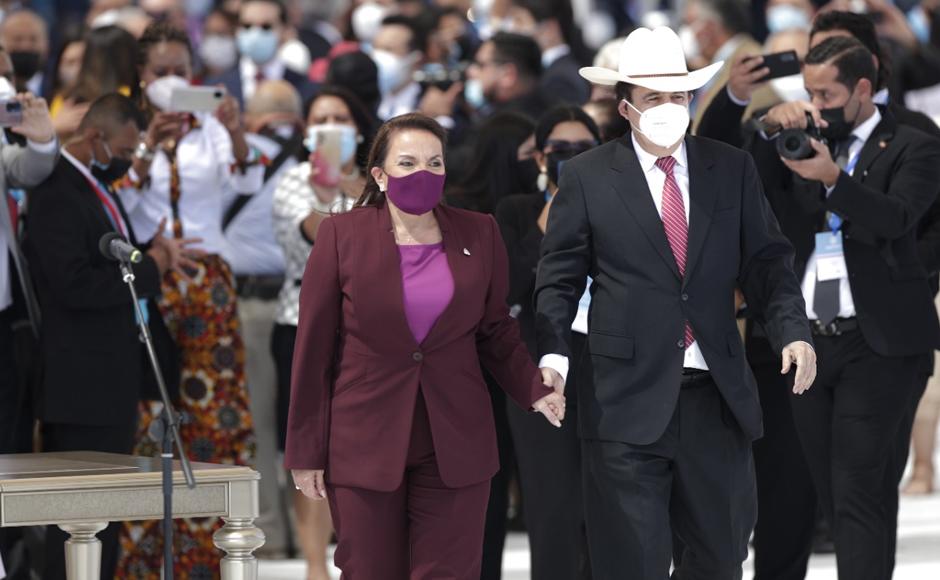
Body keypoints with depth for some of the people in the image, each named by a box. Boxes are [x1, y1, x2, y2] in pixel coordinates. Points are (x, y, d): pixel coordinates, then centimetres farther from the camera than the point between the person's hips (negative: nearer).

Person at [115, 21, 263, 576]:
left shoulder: (211, 130, 7)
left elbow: (249, 182, -9)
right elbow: (118, 202, -10)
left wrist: (237, 135, -27)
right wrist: (150, 146, -21)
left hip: (208, 283, 2)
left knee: (218, 419, -2)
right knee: (144, 421, -5)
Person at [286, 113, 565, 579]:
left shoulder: (478, 234, 6)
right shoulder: (342, 235, -1)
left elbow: (496, 331, 14)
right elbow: (313, 348, 1)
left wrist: (534, 390, -5)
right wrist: (306, 452, 1)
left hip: (455, 445, 2)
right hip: (365, 446, -1)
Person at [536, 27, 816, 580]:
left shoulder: (733, 169, 8)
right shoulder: (588, 177, 1)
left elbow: (766, 261, 7)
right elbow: (560, 277, 2)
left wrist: (794, 330, -10)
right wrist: (553, 356, -12)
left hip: (719, 395, 3)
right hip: (629, 400, -3)